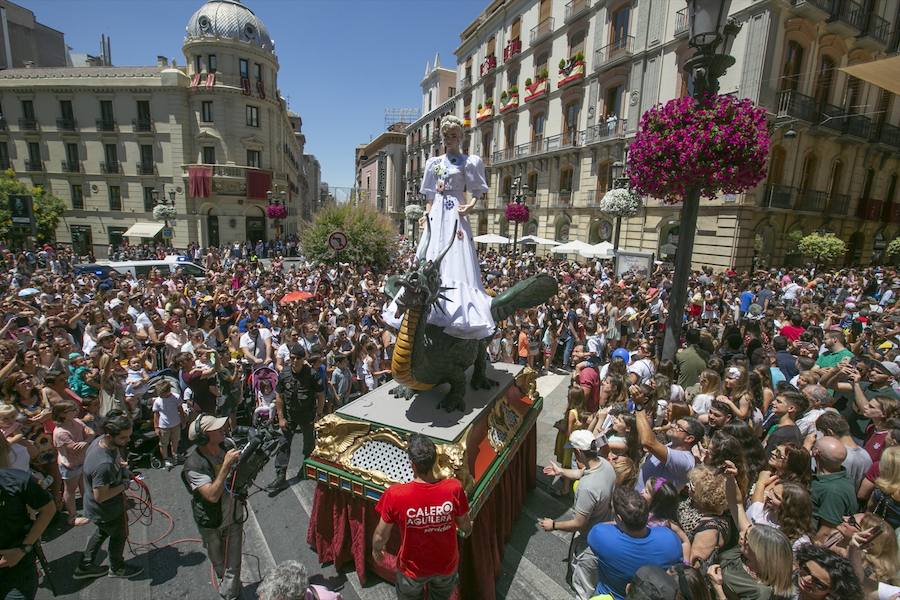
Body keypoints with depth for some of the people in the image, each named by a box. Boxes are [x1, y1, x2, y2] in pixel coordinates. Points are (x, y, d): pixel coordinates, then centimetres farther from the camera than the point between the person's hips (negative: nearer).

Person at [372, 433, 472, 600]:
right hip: (446, 566, 2)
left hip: (413, 568, -1)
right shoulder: (454, 488, -29)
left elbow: (380, 536, -17)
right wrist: (467, 529, 14)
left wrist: (376, 550, 6)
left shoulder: (395, 495, -33)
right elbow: (465, 527, -10)